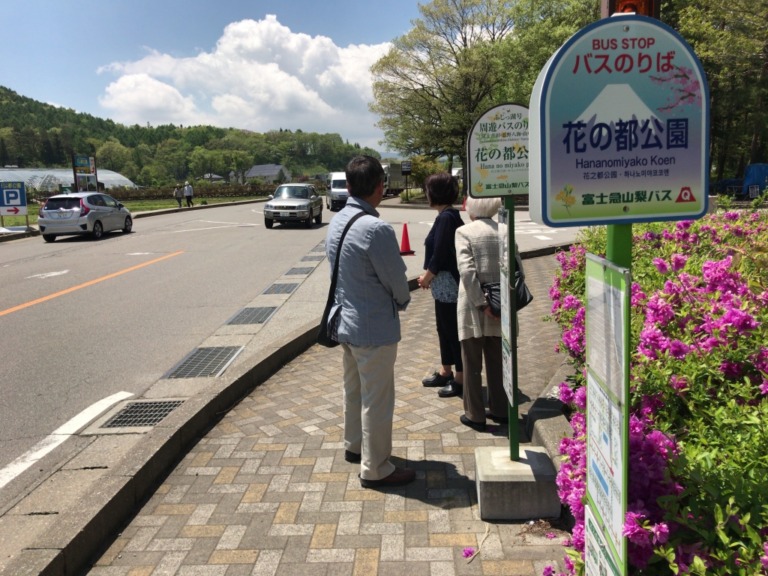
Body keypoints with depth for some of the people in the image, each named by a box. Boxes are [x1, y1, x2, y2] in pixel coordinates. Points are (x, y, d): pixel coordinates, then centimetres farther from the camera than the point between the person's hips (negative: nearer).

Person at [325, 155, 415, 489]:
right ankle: (375, 470, 17)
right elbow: (396, 280, -16)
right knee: (377, 399, 4)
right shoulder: (376, 230, -25)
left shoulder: (336, 223, 1)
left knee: (354, 389, 24)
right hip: (375, 327, -8)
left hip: (344, 320, 9)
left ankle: (354, 445, 42)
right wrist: (403, 301, 7)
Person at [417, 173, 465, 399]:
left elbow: (439, 254, -19)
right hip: (444, 283, 10)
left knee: (453, 329, -1)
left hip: (448, 283, -10)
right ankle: (446, 371, 31)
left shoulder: (446, 217, -18)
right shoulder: (449, 215, 11)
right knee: (444, 327, 18)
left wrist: (427, 277, -6)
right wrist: (430, 275, 12)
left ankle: (461, 379, 9)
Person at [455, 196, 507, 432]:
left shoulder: (464, 232, -9)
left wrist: (482, 304, -14)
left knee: (472, 362, 8)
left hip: (474, 306, -4)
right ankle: (500, 409, 27)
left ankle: (475, 415, 15)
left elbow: (467, 270, -18)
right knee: (497, 360, 17)